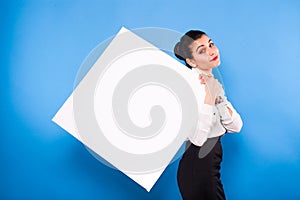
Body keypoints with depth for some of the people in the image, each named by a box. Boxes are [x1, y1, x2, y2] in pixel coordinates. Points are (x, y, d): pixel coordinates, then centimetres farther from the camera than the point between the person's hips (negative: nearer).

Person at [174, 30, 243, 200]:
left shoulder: (213, 82, 8)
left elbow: (236, 126, 0)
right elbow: (197, 138, -28)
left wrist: (217, 97, -12)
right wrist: (209, 96, -27)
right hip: (197, 167, -8)